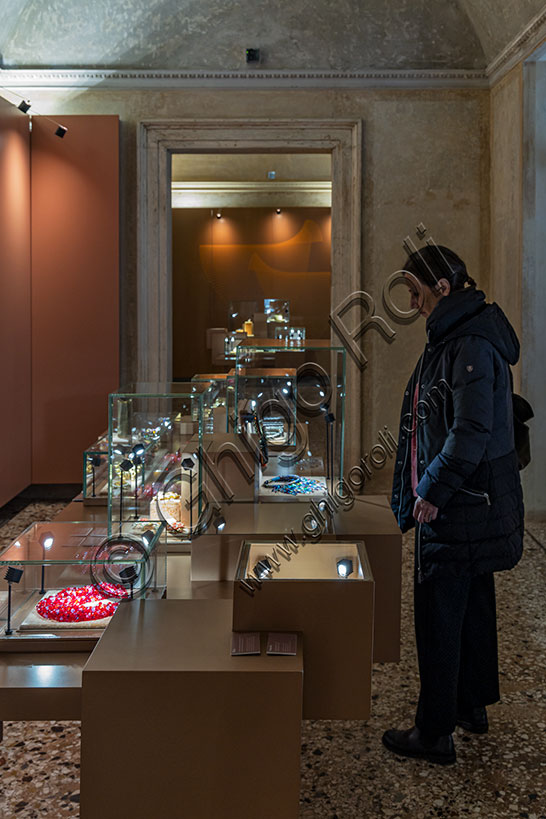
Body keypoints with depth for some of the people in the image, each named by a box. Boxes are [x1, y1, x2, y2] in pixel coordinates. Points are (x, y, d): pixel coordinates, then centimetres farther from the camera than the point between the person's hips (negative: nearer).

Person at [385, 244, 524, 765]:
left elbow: (472, 431, -27)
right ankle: (472, 705, 37)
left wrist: (433, 491, -19)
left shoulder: (471, 346, -21)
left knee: (439, 615, 0)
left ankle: (435, 733, 12)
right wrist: (429, 488, 16)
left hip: (458, 508, -10)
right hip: (472, 506, 10)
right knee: (472, 603, 20)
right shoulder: (453, 337, 11)